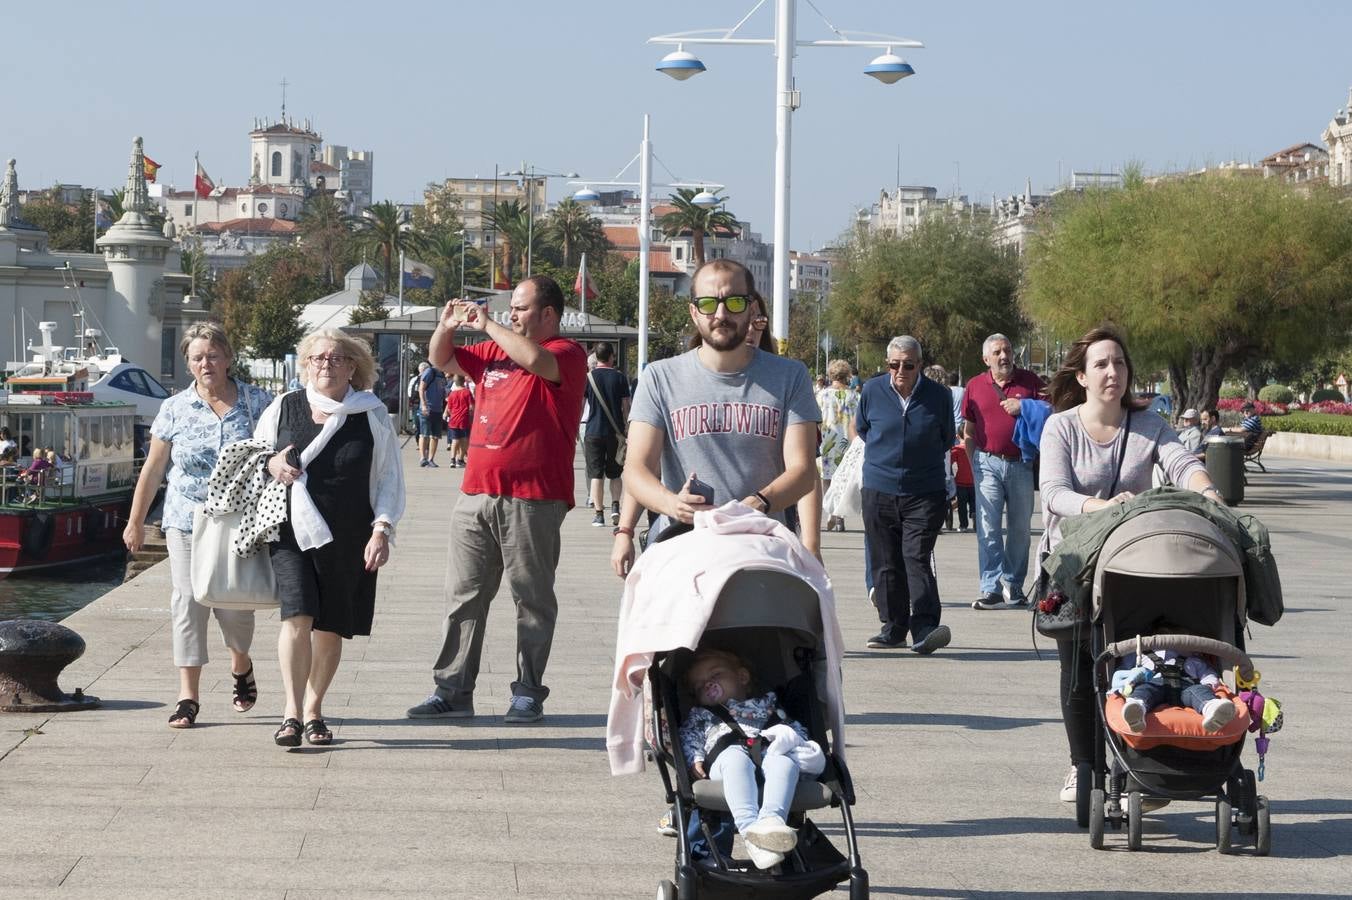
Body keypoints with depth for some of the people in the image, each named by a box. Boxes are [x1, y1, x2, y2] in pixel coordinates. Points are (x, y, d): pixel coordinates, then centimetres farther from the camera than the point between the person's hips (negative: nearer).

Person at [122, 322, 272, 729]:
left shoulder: (257, 402, -1)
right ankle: (188, 695, -4)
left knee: (234, 604, -2)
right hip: (187, 522, 1)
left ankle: (241, 664, 30)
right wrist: (135, 522, 11)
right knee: (187, 602, -6)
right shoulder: (175, 409, 2)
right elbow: (153, 469, 8)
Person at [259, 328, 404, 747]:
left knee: (331, 629, 6)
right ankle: (292, 711, -13)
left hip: (349, 540, 1)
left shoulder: (372, 416, 4)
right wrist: (270, 465, -4)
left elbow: (389, 478, 7)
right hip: (291, 532, 0)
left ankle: (313, 709, 21)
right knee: (297, 617, -16)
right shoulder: (283, 409, 6)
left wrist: (382, 529, -3)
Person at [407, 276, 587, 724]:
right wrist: (447, 326, 7)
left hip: (533, 500, -7)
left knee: (533, 598, 2)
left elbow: (534, 359, -25)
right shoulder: (495, 350, 17)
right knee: (464, 594, 6)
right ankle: (452, 691, 10)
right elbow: (441, 360, 26)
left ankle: (529, 693, 9)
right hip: (476, 495, 7)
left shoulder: (567, 354, -4)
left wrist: (487, 325, -13)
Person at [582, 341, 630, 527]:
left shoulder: (588, 378, -1)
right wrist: (623, 426, 16)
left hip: (593, 432, -1)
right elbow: (626, 406, 2)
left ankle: (599, 513, 2)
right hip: (615, 432, 1)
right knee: (615, 474, 12)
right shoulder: (620, 377, 1)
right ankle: (615, 505, -8)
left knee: (596, 475, 4)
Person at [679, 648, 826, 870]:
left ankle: (771, 818, -63)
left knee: (784, 762, -36)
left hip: (769, 753, 1)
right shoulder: (700, 715, 38)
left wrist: (798, 740, 7)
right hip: (727, 754, -1)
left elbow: (793, 726, 30)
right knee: (736, 759, -40)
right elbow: (688, 736, 22)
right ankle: (748, 826, -62)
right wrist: (695, 759, 0)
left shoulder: (766, 704, 40)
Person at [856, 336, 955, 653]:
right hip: (879, 490, 2)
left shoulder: (939, 395, -2)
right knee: (886, 563, 6)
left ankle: (924, 627, -19)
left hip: (925, 493, -2)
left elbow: (947, 439, 14)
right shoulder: (872, 391, 1)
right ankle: (894, 628, 15)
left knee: (916, 557, -14)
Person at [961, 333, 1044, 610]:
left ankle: (1014, 586, 18)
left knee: (1020, 528, 8)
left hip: (1022, 463, 1)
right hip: (988, 463, -1)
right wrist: (974, 464, 6)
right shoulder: (975, 386, 6)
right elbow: (969, 431, 12)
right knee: (988, 528, -8)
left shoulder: (1029, 381, 5)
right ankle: (992, 588, -11)